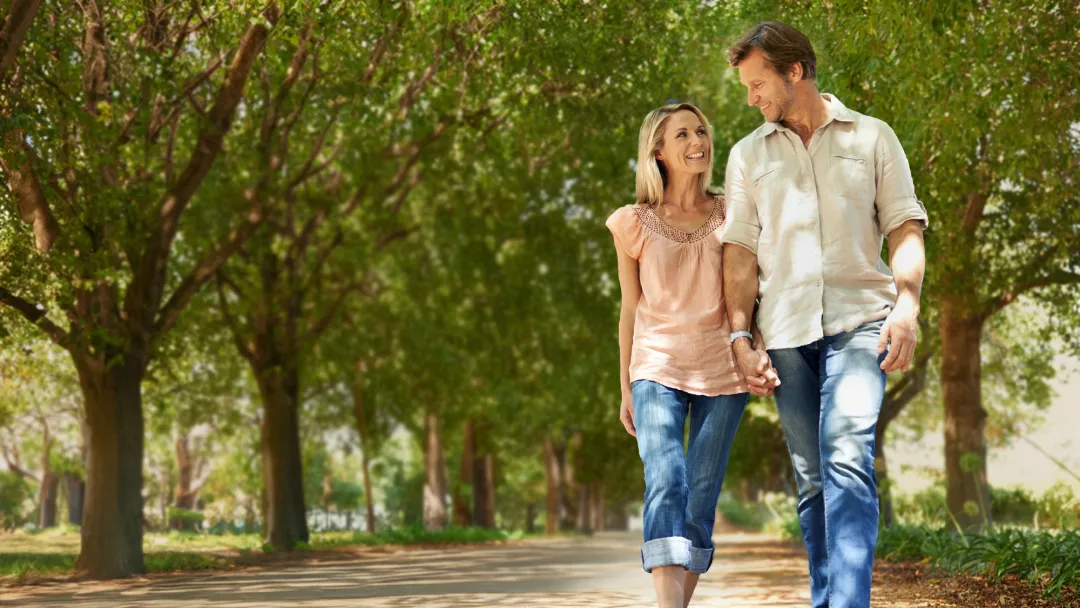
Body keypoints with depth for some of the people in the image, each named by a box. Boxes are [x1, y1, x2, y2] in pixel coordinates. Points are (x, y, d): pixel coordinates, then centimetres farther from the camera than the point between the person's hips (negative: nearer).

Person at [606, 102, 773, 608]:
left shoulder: (730, 216, 8)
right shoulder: (634, 224, 5)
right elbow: (630, 309, 10)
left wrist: (757, 355, -7)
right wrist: (625, 389, 12)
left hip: (721, 372, 2)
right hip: (658, 368, -2)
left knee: (701, 499, 1)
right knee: (664, 482, -20)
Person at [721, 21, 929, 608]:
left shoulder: (872, 138, 9)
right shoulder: (748, 154, 15)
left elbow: (905, 228, 4)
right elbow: (740, 251, 11)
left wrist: (907, 306, -10)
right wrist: (738, 335, 3)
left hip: (857, 320, -3)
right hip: (786, 330, 3)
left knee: (848, 456, -20)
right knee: (811, 478, 5)